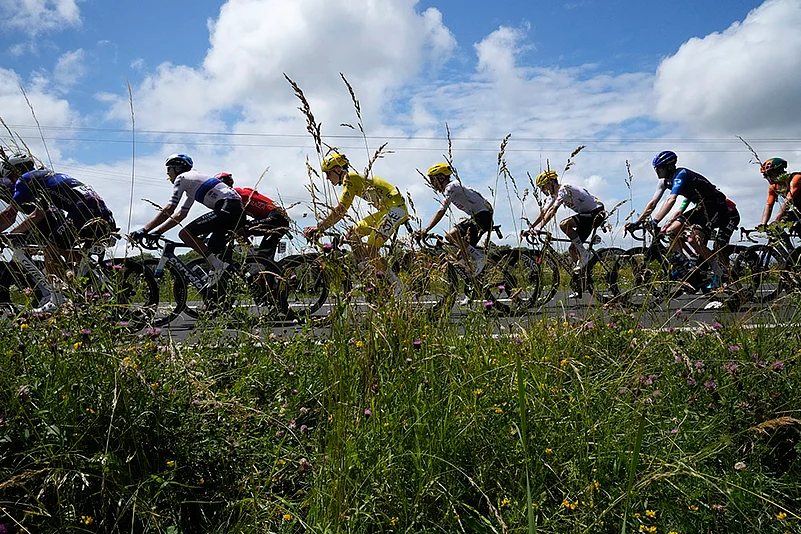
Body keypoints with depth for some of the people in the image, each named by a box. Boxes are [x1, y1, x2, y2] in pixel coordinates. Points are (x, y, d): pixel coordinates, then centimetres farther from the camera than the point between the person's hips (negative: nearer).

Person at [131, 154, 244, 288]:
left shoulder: (182, 178, 4)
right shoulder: (192, 184, 32)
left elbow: (168, 210, -5)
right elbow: (181, 214, 31)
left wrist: (144, 230, -3)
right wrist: (158, 231, 25)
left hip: (227, 209, -10)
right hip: (239, 212, 10)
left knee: (185, 234, -10)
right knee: (213, 250, 17)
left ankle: (217, 265, -14)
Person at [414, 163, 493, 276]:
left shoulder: (451, 187, -11)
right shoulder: (453, 186, 20)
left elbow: (441, 212, -21)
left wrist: (426, 229, -24)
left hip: (483, 215, -11)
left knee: (451, 235, -23)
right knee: (465, 251, 11)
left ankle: (479, 257, -16)